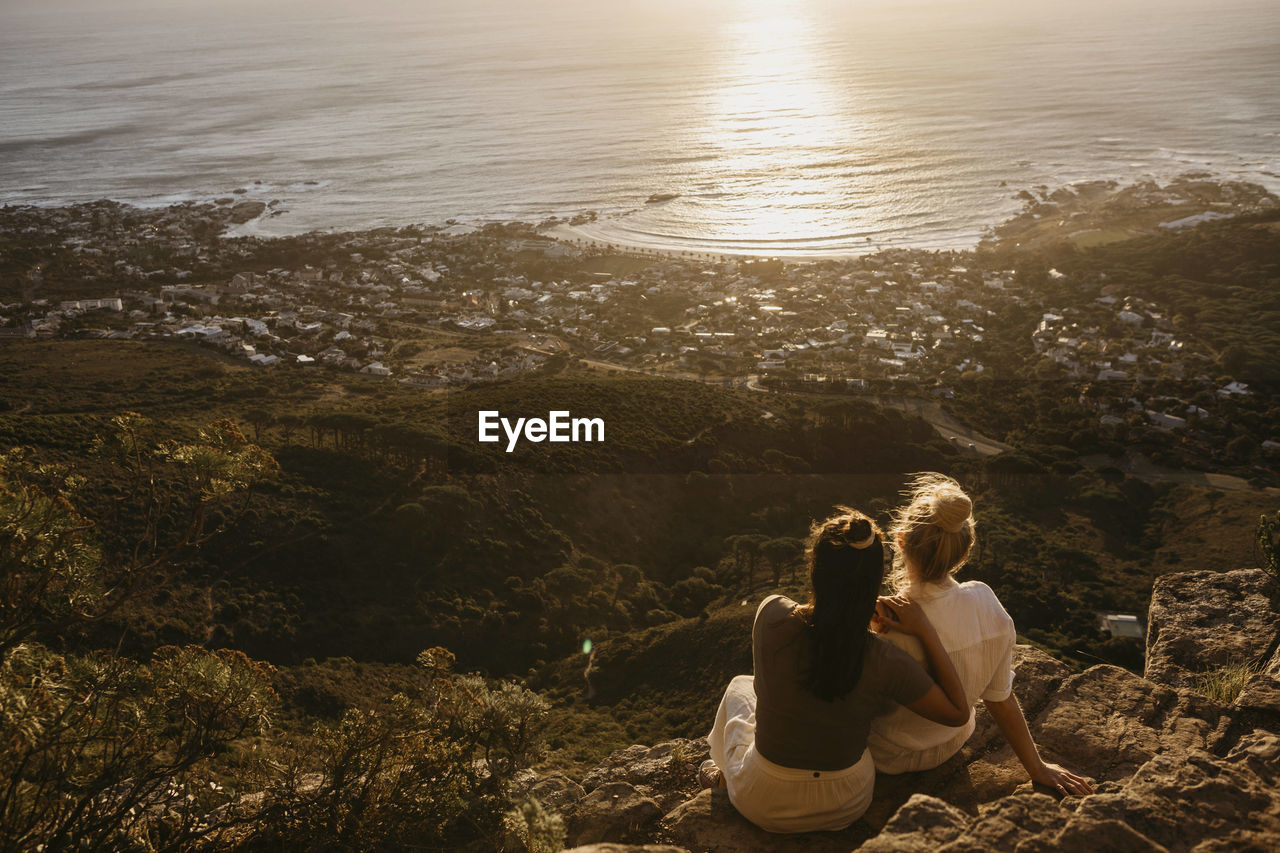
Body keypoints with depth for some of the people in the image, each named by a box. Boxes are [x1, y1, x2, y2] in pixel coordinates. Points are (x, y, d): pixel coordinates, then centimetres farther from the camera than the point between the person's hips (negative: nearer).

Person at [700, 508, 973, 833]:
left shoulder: (771, 615, -26)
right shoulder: (886, 662, -27)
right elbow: (958, 713, -12)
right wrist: (925, 631, -13)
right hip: (844, 808, 1)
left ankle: (725, 772, 56)